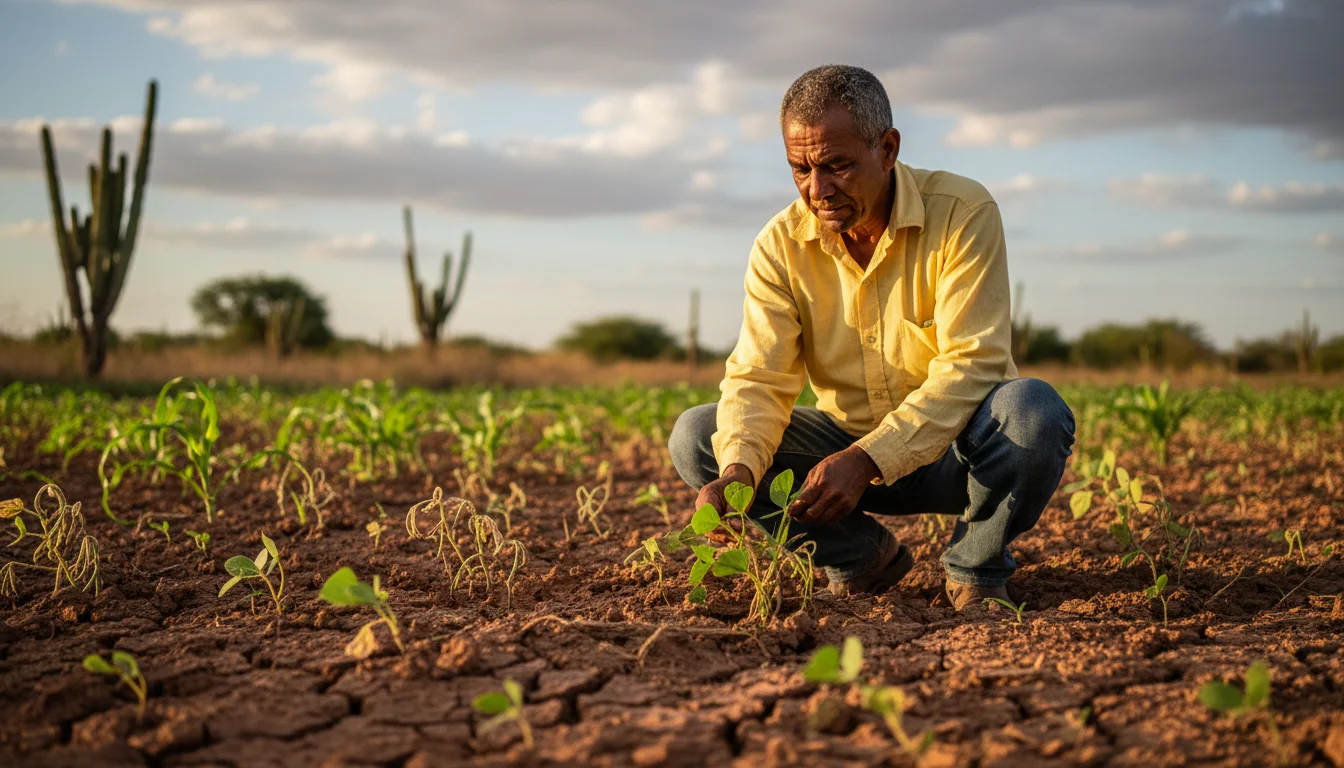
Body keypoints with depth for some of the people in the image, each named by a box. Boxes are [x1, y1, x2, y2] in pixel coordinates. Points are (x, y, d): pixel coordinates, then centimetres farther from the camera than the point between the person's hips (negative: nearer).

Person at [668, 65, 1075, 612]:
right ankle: (862, 558, 0)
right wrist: (738, 469, -37)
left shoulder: (963, 213, -18)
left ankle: (975, 568, -6)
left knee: (1033, 409, -36)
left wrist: (867, 458, -36)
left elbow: (970, 365, -24)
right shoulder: (781, 245, -8)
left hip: (952, 449, -3)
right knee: (696, 437, -16)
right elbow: (758, 378, -14)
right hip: (849, 450, 3)